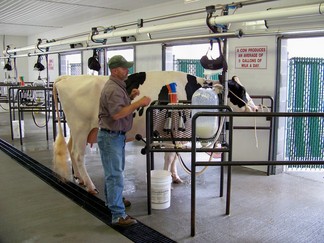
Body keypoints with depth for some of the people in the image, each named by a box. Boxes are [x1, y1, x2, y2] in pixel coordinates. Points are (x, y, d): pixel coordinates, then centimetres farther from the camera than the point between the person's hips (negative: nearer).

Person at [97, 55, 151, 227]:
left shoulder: (118, 85, 13)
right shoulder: (112, 89, -19)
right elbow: (117, 113, -29)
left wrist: (130, 97, 6)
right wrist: (138, 103, -28)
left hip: (117, 135, 10)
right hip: (110, 136, -10)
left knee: (114, 172, 22)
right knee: (115, 175, -8)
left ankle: (112, 201, 39)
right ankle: (118, 215, -3)